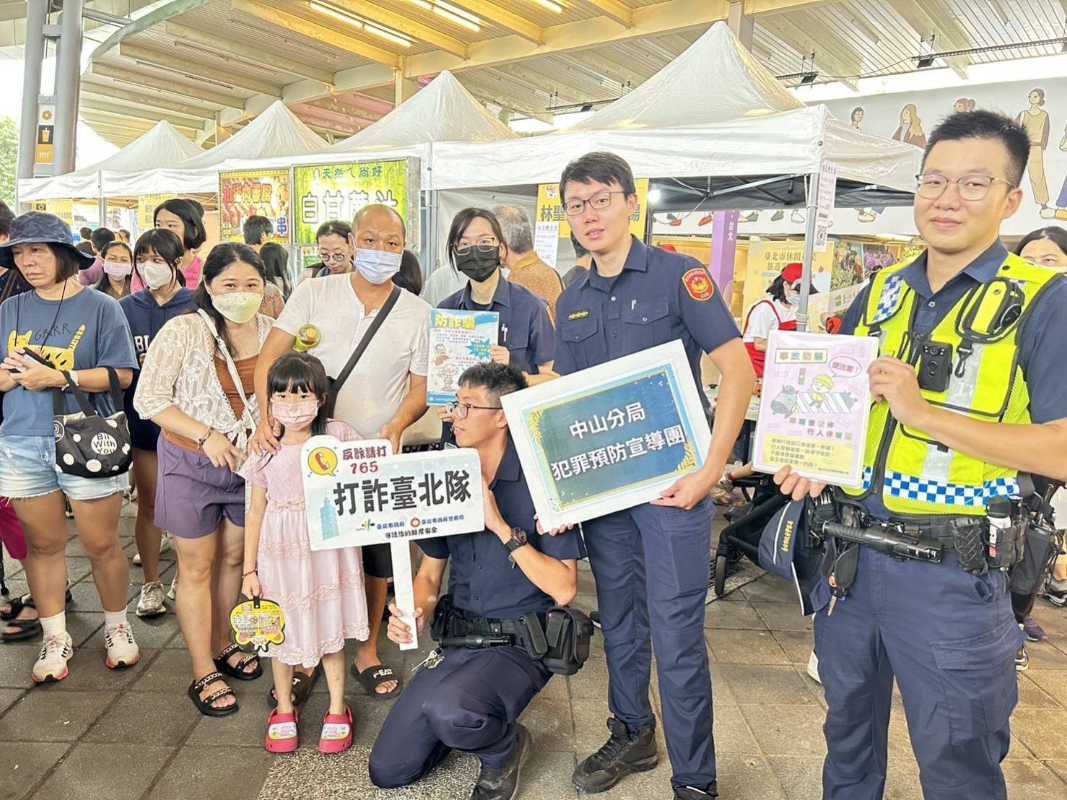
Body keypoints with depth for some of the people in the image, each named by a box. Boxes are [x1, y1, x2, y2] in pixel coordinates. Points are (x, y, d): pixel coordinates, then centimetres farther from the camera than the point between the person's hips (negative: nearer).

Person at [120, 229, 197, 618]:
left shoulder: (195, 307, -3)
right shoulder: (126, 309, 5)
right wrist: (142, 366, -9)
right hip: (144, 415, 2)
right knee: (149, 503, 9)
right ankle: (151, 583, 23)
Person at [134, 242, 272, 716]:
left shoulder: (273, 333, -6)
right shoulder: (183, 331, -16)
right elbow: (148, 399, -14)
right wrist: (206, 435, -20)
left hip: (250, 462, 4)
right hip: (191, 463, -3)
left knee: (234, 558, 17)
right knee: (197, 568, 8)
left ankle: (221, 646, 38)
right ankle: (203, 673, 21)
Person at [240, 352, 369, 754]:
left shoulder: (337, 436, -6)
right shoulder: (265, 452, -3)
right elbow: (256, 512, 3)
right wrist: (249, 570, 4)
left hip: (328, 549, -1)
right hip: (281, 554, 1)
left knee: (331, 632, 11)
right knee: (281, 634, 13)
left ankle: (337, 710, 30)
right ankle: (283, 710, 36)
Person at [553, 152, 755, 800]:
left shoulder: (676, 274, -7)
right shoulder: (572, 300, 10)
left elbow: (739, 369, -13)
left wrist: (710, 471, -18)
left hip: (672, 480, -5)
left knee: (677, 636, 0)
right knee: (619, 621, 17)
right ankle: (632, 735, 38)